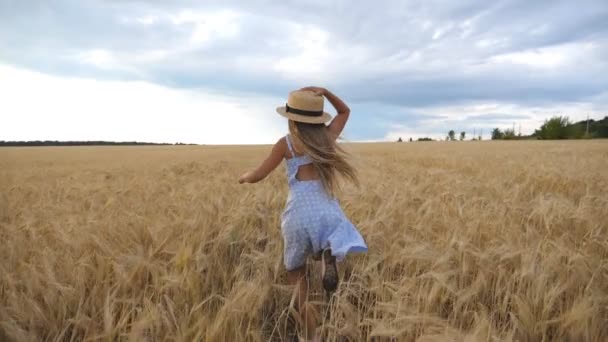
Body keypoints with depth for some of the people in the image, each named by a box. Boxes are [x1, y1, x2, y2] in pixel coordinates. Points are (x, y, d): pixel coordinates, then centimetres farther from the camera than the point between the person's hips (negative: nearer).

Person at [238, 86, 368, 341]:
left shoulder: (286, 143, 2)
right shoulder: (328, 136, 11)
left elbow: (258, 176, 8)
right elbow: (345, 111, 31)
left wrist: (244, 177, 30)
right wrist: (324, 92, 16)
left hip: (300, 214, -2)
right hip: (329, 212, 2)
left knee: (295, 272, 18)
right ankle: (328, 254, -17)